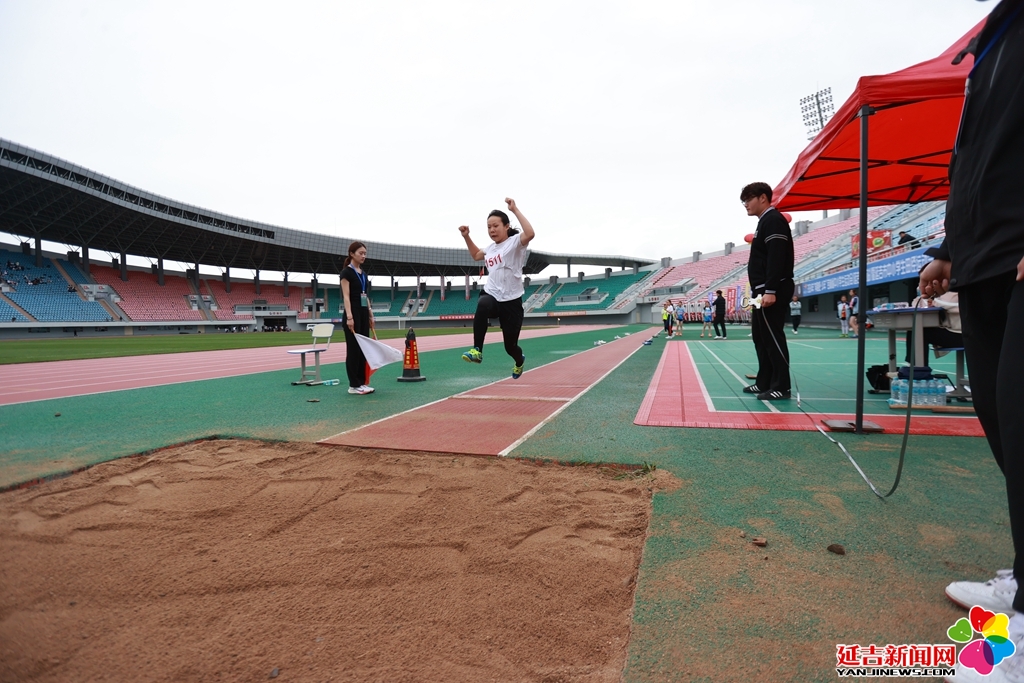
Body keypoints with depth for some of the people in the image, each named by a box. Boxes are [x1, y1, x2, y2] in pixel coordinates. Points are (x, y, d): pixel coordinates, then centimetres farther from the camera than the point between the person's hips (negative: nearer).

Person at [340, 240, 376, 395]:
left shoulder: (363, 273, 15)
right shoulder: (346, 272, -10)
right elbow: (346, 296, -16)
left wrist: (370, 315, 15)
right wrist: (349, 316, -24)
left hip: (364, 313, 9)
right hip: (353, 313, -9)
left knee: (363, 348, 9)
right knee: (353, 349, -4)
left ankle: (362, 382, 16)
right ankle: (353, 385, 2)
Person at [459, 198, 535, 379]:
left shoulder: (515, 242, -7)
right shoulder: (491, 247, 13)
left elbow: (530, 234, -31)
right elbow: (476, 255, 35)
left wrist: (515, 210, -27)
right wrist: (467, 237, 22)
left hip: (511, 301, -4)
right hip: (492, 296, 4)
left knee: (510, 346, 6)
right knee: (482, 304, -37)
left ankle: (519, 361, 44)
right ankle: (477, 350, -35)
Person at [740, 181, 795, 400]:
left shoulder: (773, 220, -9)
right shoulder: (764, 222, 21)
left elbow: (776, 258, -20)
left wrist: (770, 290, -26)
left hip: (772, 292, -11)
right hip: (763, 291, 11)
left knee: (773, 338, -8)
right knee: (761, 338, 12)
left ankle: (781, 387, -3)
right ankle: (765, 383, 19)